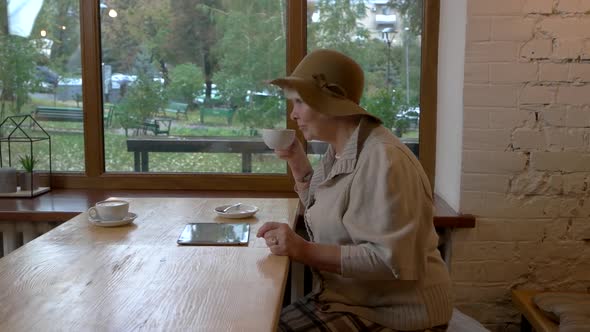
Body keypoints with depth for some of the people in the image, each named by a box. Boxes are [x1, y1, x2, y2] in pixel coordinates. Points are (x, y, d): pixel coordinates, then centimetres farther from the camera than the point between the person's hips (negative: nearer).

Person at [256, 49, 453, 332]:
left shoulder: (384, 160, -22)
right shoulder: (337, 152, 6)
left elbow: (390, 260, -26)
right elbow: (322, 213, 18)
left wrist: (305, 251, -29)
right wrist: (296, 160, 7)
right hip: (348, 298, 8)